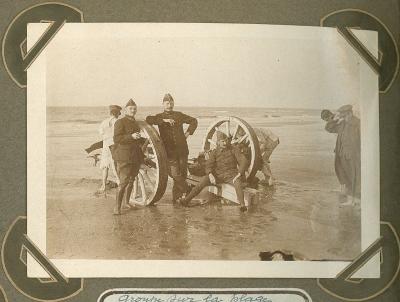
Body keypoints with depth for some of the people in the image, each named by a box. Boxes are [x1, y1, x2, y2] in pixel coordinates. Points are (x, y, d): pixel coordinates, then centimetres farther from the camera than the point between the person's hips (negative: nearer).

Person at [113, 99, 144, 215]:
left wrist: (141, 141, 19)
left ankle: (127, 202, 30)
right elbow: (117, 139, -19)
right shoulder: (120, 122, -7)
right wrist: (131, 136, -27)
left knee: (131, 180, 15)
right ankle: (117, 207, -9)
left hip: (135, 156, 8)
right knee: (123, 182, -12)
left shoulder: (135, 123, 18)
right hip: (124, 156, -8)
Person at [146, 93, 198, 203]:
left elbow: (193, 121, 26)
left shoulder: (179, 115, 15)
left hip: (182, 149, 3)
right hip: (169, 151, -3)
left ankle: (176, 197, 12)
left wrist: (188, 132, 12)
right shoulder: (159, 117, 8)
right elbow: (148, 119, -13)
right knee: (176, 175, -13)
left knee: (182, 174, 2)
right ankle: (188, 191, 4)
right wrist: (164, 120, -18)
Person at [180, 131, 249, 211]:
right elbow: (209, 165, -7)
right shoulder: (214, 152, 2)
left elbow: (244, 161, -12)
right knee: (203, 180, -21)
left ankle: (242, 205, -37)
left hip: (231, 175, -2)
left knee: (237, 182, -37)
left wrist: (239, 175, -24)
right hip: (218, 175, 2)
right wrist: (210, 175, -29)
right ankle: (187, 199, -19)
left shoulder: (234, 149, -5)